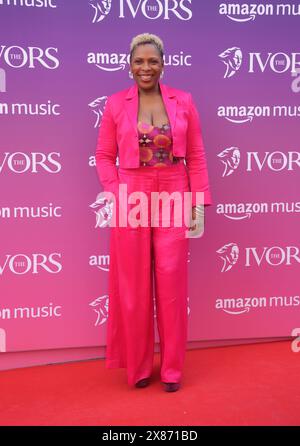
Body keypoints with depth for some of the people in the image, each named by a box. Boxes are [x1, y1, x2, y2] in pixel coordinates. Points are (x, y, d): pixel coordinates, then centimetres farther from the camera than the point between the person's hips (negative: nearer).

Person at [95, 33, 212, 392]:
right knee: (133, 287, 7)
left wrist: (199, 204, -1)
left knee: (172, 284, 4)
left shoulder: (183, 101, 4)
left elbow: (196, 156, 4)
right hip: (131, 202, 0)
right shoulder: (115, 104, 2)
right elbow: (105, 156, 4)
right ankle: (139, 365, 25)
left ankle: (172, 368, 21)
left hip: (173, 200, 0)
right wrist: (117, 196, -8)